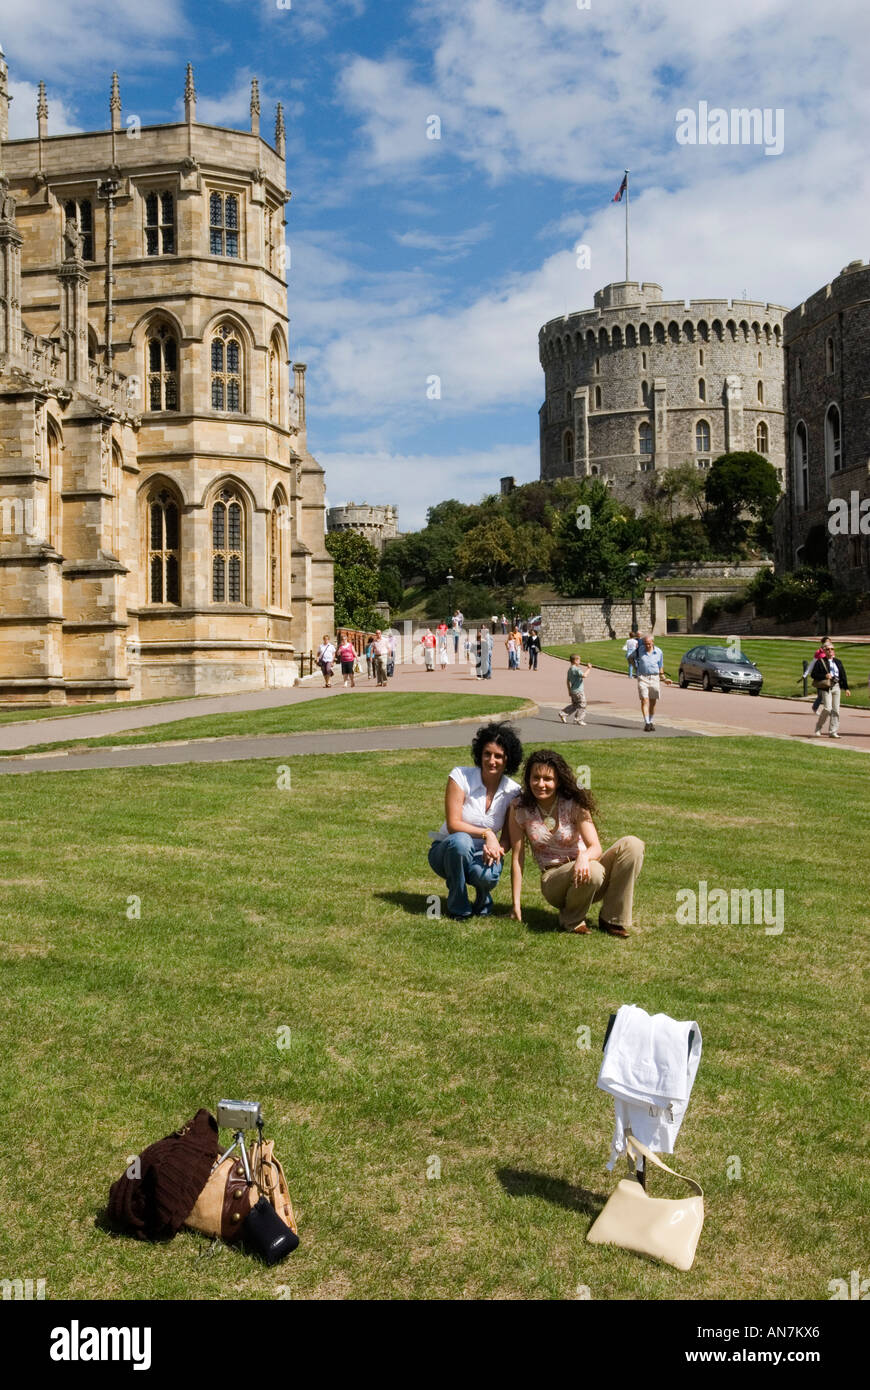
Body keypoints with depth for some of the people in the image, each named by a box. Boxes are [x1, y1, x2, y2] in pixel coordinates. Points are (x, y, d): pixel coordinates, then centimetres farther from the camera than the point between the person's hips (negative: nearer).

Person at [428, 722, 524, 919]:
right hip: (446, 851, -1)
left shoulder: (513, 792, -6)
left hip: (482, 854, 1)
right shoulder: (460, 776, -15)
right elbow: (453, 824, -19)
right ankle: (458, 908, -16)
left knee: (487, 875, -35)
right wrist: (486, 833, -31)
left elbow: (507, 837, -3)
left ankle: (483, 901, 6)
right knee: (461, 840, -38)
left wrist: (497, 848, -26)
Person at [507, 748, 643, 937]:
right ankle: (572, 920, -6)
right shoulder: (519, 807, -7)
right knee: (593, 872, -37)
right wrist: (516, 904, -11)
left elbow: (596, 847, -15)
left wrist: (584, 857, -40)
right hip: (554, 880, -2)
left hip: (581, 867, 2)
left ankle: (612, 919, -14)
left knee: (632, 844, -24)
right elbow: (517, 858, -7)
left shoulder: (574, 803, -7)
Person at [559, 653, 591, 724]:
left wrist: (569, 691, 24)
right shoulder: (576, 669, -19)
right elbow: (584, 675, -31)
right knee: (582, 705, 2)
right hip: (578, 691, -9)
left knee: (574, 705, 21)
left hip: (573, 691, 9)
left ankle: (563, 714, 17)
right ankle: (578, 720, 5)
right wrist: (588, 668, -18)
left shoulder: (570, 669, 12)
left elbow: (568, 681, 18)